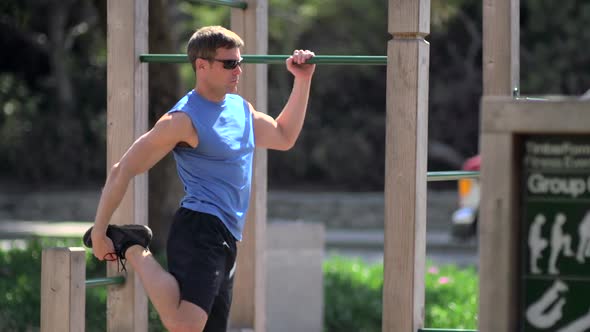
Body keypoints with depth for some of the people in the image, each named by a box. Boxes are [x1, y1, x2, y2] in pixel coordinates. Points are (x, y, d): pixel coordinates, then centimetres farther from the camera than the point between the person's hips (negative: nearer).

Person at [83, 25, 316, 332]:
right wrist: (99, 233, -9)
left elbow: (284, 137, 36)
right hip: (200, 229, -9)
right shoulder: (184, 119, -9)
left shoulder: (241, 108, 18)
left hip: (225, 239, 9)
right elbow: (122, 171, -9)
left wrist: (303, 80, 28)